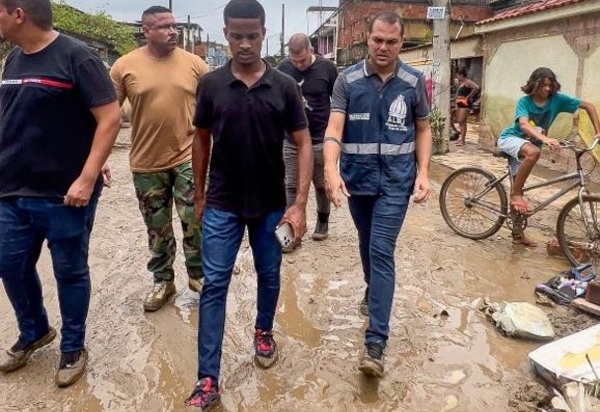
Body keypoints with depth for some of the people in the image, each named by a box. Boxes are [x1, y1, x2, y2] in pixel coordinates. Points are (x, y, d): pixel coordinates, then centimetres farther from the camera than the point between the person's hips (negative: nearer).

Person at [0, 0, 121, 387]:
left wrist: (87, 178, -22)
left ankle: (73, 348, 27)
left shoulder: (76, 57, -11)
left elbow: (110, 118, -17)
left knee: (70, 272, 7)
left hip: (64, 195, -7)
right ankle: (34, 332, 41)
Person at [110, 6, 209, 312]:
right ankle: (163, 282, 29)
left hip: (188, 158, 0)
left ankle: (198, 275, 23)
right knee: (157, 229, 12)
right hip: (146, 163, 1)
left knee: (194, 222, 2)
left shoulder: (194, 63, -1)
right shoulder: (125, 66, -3)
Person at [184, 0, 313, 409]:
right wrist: (200, 194, 10)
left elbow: (303, 144, -6)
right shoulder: (211, 84, -3)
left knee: (269, 276, 16)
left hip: (271, 205, 1)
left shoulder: (284, 86, -6)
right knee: (214, 285, 0)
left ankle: (264, 332, 44)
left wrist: (300, 204, -14)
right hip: (222, 205, 0)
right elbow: (201, 140, 8)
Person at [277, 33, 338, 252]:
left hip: (320, 139, -2)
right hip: (291, 139, 2)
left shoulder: (327, 68, -6)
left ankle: (322, 222, 32)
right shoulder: (284, 68, 0)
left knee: (322, 185, 11)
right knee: (291, 187, 3)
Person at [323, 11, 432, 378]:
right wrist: (331, 170, -29)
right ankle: (374, 291, 49)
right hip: (357, 178, 2)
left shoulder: (414, 81, -1)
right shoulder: (348, 80, -3)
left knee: (382, 251, -9)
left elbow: (423, 130, 7)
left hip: (396, 180, -2)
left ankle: (376, 341, -5)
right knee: (367, 244, 19)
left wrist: (424, 173, -5)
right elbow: (334, 128, -12)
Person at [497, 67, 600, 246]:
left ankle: (518, 233, 16)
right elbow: (524, 125, -39)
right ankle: (515, 194, -24)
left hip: (527, 144, 5)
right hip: (510, 138, -5)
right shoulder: (524, 102, -21)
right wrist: (545, 139, -56)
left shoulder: (557, 99, -11)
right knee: (533, 152, -38)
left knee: (518, 190, 7)